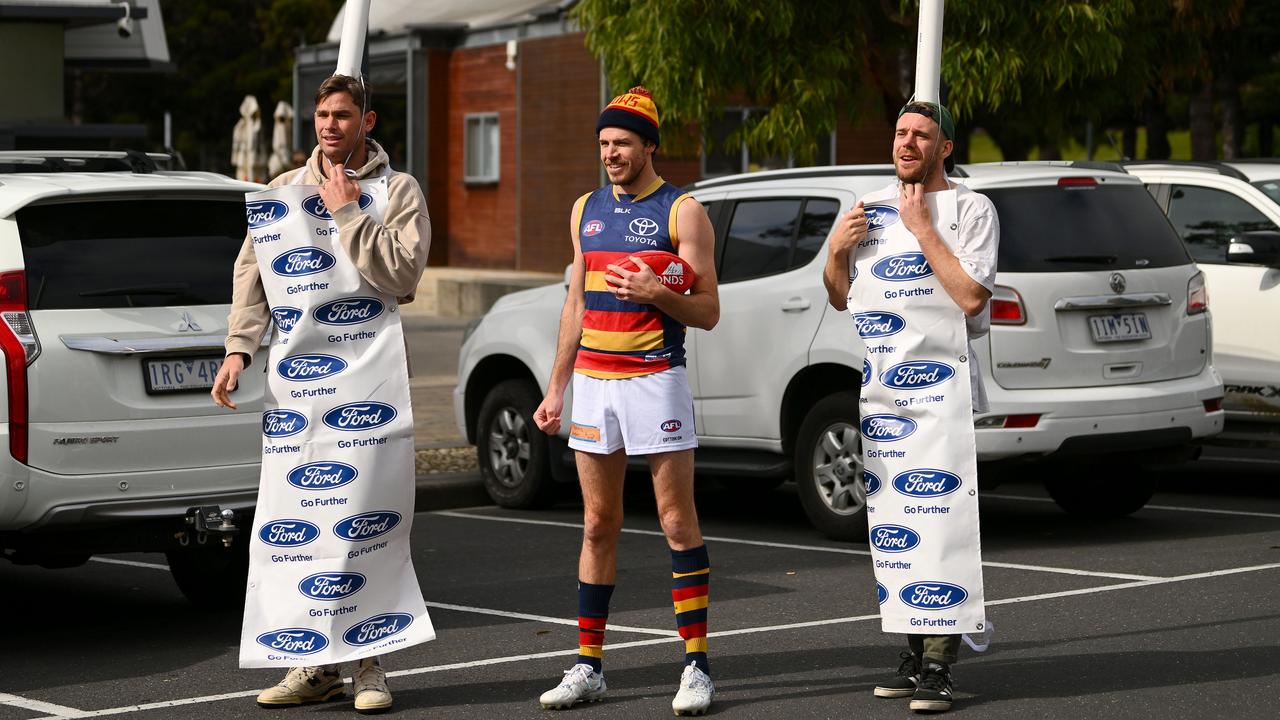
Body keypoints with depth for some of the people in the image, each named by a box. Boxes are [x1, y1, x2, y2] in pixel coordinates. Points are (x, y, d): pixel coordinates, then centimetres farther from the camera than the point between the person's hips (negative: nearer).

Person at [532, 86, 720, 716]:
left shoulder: (682, 211, -4)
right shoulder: (587, 210, 13)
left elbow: (707, 312, -4)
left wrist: (656, 293, -22)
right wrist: (556, 390, 16)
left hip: (655, 378, -5)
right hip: (593, 380, 5)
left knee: (678, 524, -4)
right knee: (598, 527, 8)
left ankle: (696, 667, 0)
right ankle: (588, 667, 12)